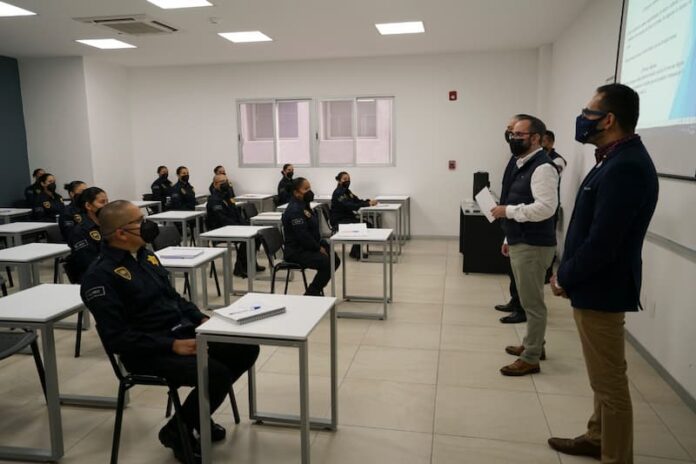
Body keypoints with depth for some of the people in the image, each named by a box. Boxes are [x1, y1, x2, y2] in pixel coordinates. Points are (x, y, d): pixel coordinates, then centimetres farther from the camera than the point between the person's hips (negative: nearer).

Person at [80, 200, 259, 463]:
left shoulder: (145, 255, 11)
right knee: (218, 374, -26)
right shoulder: (101, 275, -15)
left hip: (183, 332, 8)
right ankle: (177, 431, 3)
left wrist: (202, 319, 3)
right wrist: (171, 346, -22)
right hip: (149, 353, -8)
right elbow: (117, 338, -20)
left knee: (246, 349, -1)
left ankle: (198, 413, 16)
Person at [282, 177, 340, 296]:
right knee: (327, 263, -23)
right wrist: (318, 248, -15)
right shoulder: (294, 210, -19)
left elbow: (313, 230, 16)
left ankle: (316, 289, 16)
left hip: (308, 247, 10)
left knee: (335, 259, 7)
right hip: (296, 251, -10)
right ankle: (311, 293, -9)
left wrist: (322, 244, 2)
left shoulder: (304, 205, 13)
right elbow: (302, 235, -25)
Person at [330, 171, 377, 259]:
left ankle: (356, 251, -1)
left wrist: (369, 201, -14)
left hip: (348, 217, 9)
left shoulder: (347, 191, 13)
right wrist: (368, 204, -32)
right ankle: (355, 252, -8)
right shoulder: (338, 193, -16)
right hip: (339, 221, -9)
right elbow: (350, 206, -28)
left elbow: (357, 201, 7)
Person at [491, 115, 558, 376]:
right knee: (527, 300, 21)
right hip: (520, 243, 10)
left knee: (533, 302, -1)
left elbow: (546, 207, -27)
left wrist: (507, 210, -21)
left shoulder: (542, 167, -17)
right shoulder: (522, 165, 14)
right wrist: (509, 238, 20)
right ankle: (533, 345, 36)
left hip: (533, 246, -10)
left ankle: (530, 359, 10)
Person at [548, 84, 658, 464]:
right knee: (602, 377, 23)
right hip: (594, 285, 10)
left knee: (609, 382, 4)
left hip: (600, 290, -10)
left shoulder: (625, 167, -23)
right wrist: (566, 272, 10)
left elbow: (602, 243, -26)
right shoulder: (617, 159, 10)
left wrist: (565, 279, -12)